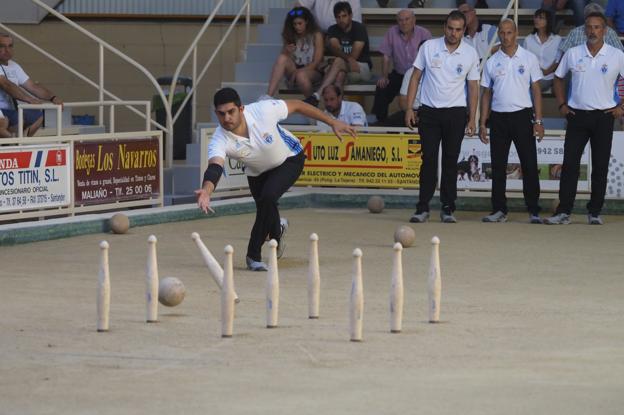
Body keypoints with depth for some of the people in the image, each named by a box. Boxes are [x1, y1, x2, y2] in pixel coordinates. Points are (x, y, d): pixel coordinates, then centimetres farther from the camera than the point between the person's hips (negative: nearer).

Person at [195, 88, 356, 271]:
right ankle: (277, 230, 49)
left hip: (289, 159, -3)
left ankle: (254, 254, -12)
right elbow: (214, 167, -51)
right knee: (266, 212, 8)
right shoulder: (220, 141, -33)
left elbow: (297, 105, -18)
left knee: (268, 197, -26)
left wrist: (333, 122, -11)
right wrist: (206, 190, -74)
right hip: (257, 172, 3)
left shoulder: (263, 110, -35)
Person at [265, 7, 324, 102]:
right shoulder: (290, 36, 5)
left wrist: (298, 72, -18)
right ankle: (268, 96, -39)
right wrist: (287, 52, -18)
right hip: (295, 70, 4)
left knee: (301, 75, -39)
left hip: (313, 71, -4)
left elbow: (317, 62, -9)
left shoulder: (316, 35, -5)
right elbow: (284, 59, 5)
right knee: (282, 58, -27)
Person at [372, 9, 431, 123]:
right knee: (382, 88, -21)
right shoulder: (392, 32, -3)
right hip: (399, 74, 2)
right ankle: (381, 122, -5)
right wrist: (384, 76, -10)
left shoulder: (424, 34, -7)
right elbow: (386, 57, 0)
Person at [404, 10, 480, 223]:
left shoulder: (470, 54, 1)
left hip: (456, 112, 0)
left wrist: (472, 119, 1)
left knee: (450, 161, 1)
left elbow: (473, 87, 6)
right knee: (428, 160, -2)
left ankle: (447, 208, 7)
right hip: (429, 111, 0)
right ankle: (423, 208, 2)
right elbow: (415, 77, 6)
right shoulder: (428, 47, 0)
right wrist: (409, 108, -1)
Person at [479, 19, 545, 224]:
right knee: (498, 167, 4)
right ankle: (499, 210, 11)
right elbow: (486, 93, 12)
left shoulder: (529, 58, 2)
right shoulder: (492, 62, 9)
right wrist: (482, 123, 6)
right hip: (498, 117, 3)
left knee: (529, 165, -5)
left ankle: (534, 211, 0)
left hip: (522, 116, -3)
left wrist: (538, 121, -5)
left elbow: (536, 90, 2)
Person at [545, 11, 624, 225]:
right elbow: (558, 78, 15)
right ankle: (563, 212, -2)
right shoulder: (572, 54, 2)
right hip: (577, 115, 1)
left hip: (603, 116, -1)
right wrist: (562, 105, 6)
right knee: (570, 164, -3)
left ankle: (595, 212, 11)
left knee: (600, 167, 3)